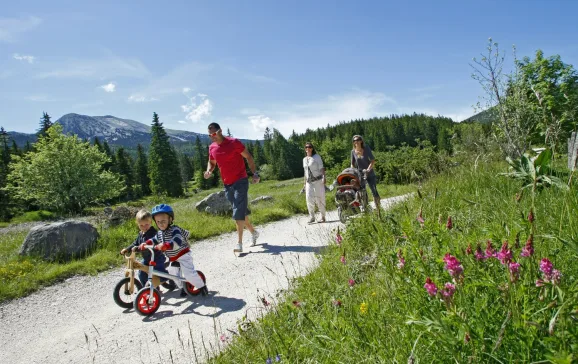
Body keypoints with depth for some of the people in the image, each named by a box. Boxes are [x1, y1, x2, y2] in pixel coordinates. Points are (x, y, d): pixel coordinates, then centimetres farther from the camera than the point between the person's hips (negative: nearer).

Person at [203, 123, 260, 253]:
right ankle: (253, 232, 35)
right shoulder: (212, 148, 5)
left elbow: (248, 157, -6)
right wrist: (209, 170, -3)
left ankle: (239, 243, -11)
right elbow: (211, 162, 20)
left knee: (238, 212, -13)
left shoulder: (234, 142, -12)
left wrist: (255, 173, -14)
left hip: (240, 181, -6)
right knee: (241, 211, 15)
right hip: (227, 184, 6)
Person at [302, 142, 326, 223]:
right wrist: (305, 182, 21)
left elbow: (322, 168, -5)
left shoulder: (316, 157, 2)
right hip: (309, 182, 5)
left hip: (318, 180, -5)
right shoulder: (304, 159, 17)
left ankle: (323, 217, 5)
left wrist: (324, 177, -18)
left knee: (319, 198, -4)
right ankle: (312, 217, 0)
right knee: (309, 198, -8)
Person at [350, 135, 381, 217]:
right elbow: (352, 164, 11)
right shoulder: (353, 151, 1)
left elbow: (373, 161, -12)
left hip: (370, 174, -3)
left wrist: (368, 169, -26)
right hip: (360, 174, 3)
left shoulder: (366, 149, -8)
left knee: (374, 192, -6)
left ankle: (379, 211, 5)